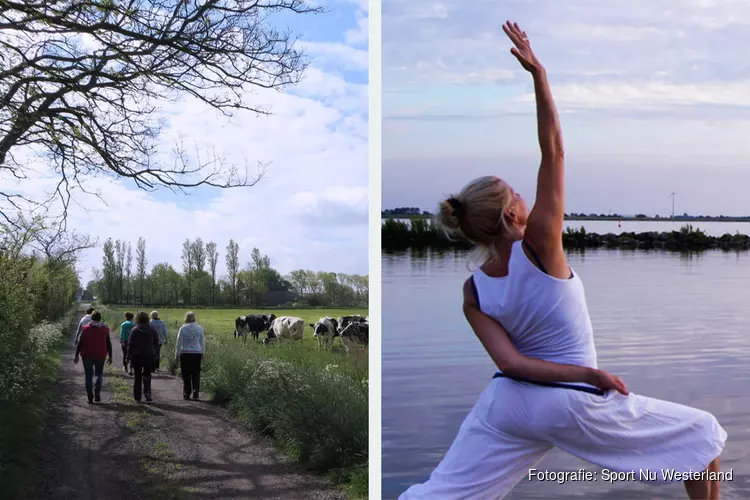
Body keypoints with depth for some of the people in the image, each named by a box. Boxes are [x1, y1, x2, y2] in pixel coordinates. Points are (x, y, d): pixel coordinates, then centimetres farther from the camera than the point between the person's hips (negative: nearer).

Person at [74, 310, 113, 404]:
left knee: (88, 376, 8)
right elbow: (108, 344, 1)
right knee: (98, 374, 13)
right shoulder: (105, 329, -2)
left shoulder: (85, 329, -2)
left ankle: (90, 397, 5)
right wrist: (110, 356, 8)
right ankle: (97, 394, -6)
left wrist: (77, 355, 4)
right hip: (100, 356, 0)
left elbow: (80, 343, -1)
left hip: (87, 356, 0)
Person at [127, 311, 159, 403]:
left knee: (137, 376, 6)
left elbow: (130, 344, -7)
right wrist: (155, 354, 12)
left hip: (137, 356, -2)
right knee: (147, 375, 12)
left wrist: (130, 354, 0)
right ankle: (147, 392, -9)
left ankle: (137, 397, 7)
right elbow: (156, 343, 6)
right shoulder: (152, 330, 2)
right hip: (149, 356, 2)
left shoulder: (135, 330, -7)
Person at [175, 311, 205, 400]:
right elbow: (202, 342, 9)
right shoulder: (199, 328, 3)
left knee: (186, 375, 5)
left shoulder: (183, 328, -3)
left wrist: (177, 354, 6)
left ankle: (186, 394, 7)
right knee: (196, 374, 5)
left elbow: (179, 343, -1)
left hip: (185, 354, -1)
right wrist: (202, 354, 18)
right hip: (197, 353, 1)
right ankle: (195, 393, -4)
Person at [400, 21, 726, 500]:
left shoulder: (472, 294, -4)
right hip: (571, 405, -4)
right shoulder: (539, 243, -18)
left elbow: (510, 361, -13)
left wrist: (586, 372, -10)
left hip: (508, 404, 5)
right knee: (704, 434, 13)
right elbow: (553, 152, -18)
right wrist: (539, 74, -21)